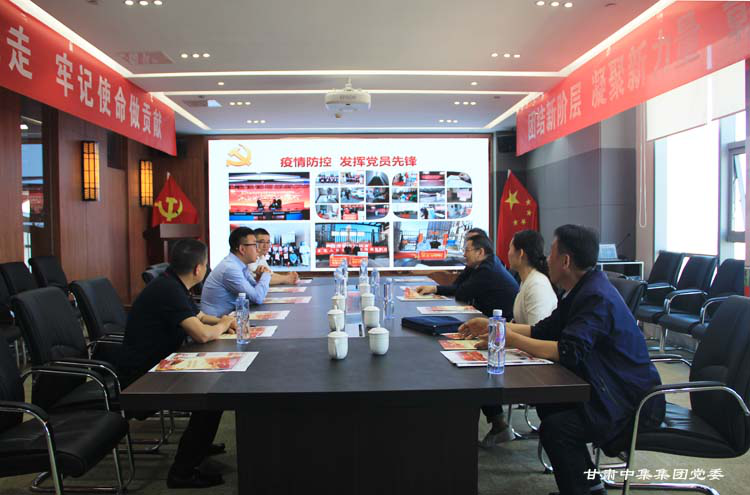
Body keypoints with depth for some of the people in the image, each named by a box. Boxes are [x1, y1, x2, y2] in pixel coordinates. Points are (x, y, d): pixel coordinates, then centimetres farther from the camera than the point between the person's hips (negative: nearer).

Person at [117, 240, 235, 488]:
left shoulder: (172, 285, 8)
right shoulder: (168, 290, -24)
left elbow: (198, 316, 22)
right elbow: (202, 334, -32)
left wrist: (222, 322, 1)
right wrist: (224, 324, -10)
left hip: (155, 367, 10)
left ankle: (198, 443, 29)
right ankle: (182, 472, -6)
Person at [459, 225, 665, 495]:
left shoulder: (597, 297, -23)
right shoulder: (582, 291, 9)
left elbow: (568, 352, -33)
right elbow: (544, 331, 15)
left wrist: (512, 339, -24)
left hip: (633, 401, -10)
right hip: (610, 390, 11)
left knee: (555, 428, -24)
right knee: (547, 401, 11)